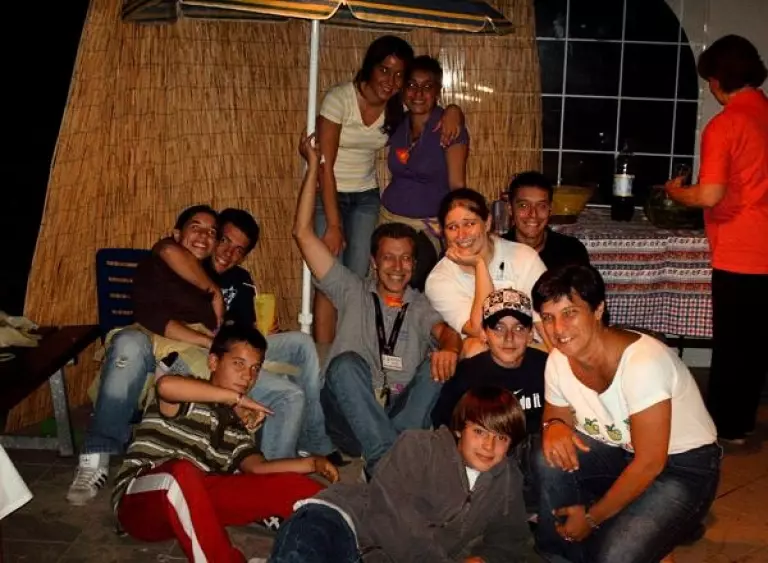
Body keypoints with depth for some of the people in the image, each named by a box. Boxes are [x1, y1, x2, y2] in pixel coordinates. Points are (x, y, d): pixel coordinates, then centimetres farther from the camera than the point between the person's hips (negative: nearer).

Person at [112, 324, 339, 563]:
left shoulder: (236, 425, 20)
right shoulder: (188, 397, 1)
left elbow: (258, 468, 2)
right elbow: (166, 384, -26)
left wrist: (311, 463, -12)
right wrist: (236, 397, -20)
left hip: (196, 501, 5)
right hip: (140, 500, -5)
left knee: (282, 485, -12)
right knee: (182, 470, -40)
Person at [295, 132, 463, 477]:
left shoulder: (421, 307, 20)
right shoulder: (353, 293, 19)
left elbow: (447, 332, -5)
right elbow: (303, 234, 12)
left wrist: (449, 348, -32)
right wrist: (313, 167, 14)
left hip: (404, 415, 1)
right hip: (349, 419, -1)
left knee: (437, 366, -25)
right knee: (348, 362, -31)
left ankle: (384, 457, -39)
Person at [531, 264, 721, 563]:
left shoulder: (643, 362, -31)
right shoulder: (558, 361, -10)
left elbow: (650, 462, -26)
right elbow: (557, 413, 8)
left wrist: (592, 517, -17)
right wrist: (554, 426, -18)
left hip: (684, 466, -6)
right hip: (622, 451, 7)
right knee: (551, 459, -20)